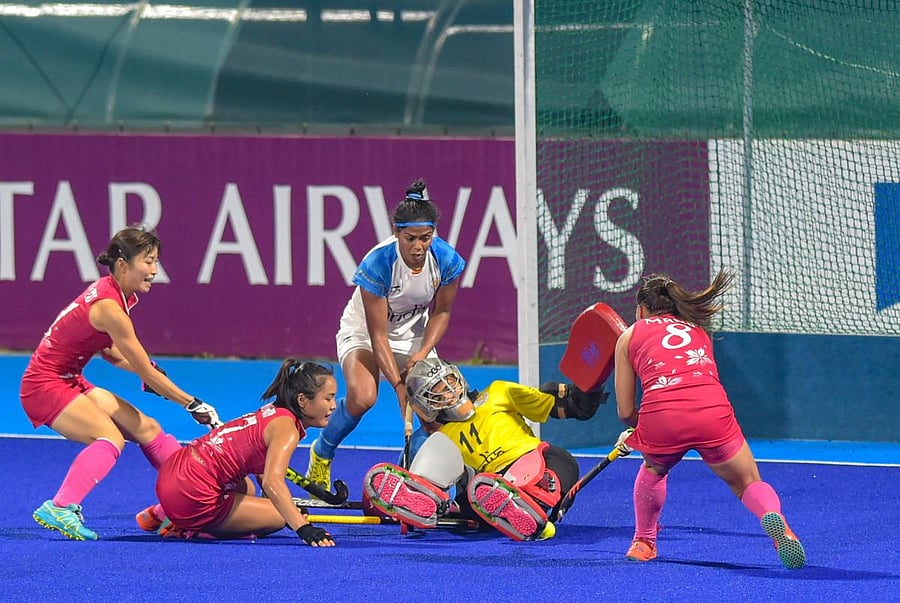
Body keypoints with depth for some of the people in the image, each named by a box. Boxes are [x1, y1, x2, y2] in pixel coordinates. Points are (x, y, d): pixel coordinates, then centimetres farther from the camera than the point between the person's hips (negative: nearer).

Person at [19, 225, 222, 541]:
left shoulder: (110, 291, 4)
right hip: (45, 387, -10)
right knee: (111, 437, -29)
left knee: (146, 428, 8)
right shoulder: (109, 308, -24)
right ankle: (59, 508, -39)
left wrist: (148, 372, 6)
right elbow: (147, 373, -18)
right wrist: (193, 405, -10)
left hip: (70, 381, 10)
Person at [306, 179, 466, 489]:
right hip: (362, 333, -4)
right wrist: (399, 386, -33)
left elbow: (441, 312, -3)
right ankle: (321, 453, -1)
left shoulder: (447, 260, -21)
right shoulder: (376, 265, -34)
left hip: (414, 333, 4)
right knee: (362, 397, -31)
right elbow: (378, 335, -28)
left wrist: (422, 353, -18)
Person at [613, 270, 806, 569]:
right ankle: (773, 517, -18)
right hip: (713, 411, 1)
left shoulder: (630, 336, 23)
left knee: (653, 469, 33)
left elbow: (626, 412, 21)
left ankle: (643, 542, 39)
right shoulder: (698, 330, 31)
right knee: (747, 483, 14)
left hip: (660, 416, -1)